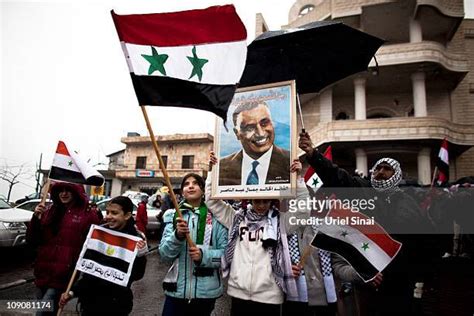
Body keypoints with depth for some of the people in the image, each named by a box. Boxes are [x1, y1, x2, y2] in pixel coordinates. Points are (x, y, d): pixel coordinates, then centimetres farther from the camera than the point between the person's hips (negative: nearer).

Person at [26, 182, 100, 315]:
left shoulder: (88, 214, -8)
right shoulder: (49, 211, 9)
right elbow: (32, 241, 7)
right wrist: (36, 218, -5)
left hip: (64, 274, -6)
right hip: (43, 272, 6)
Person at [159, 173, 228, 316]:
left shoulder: (215, 216, -4)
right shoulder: (174, 216, 3)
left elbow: (226, 252, -5)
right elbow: (164, 254, -2)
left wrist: (204, 255, -21)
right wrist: (177, 236, -19)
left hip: (206, 291, -1)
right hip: (176, 289, 1)